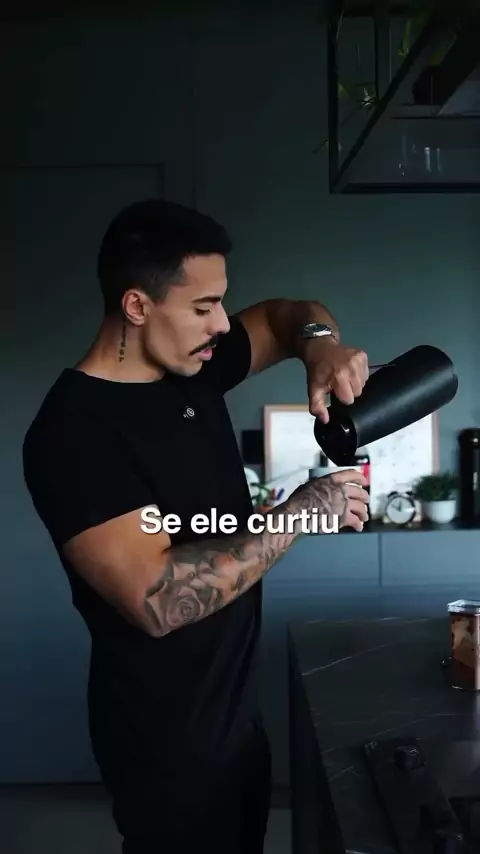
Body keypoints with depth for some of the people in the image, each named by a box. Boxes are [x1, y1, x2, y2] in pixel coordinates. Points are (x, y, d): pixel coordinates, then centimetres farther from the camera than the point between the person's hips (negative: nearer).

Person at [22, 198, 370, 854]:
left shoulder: (193, 366, -2)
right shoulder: (73, 433, -26)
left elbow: (288, 315, 13)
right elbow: (158, 598, -35)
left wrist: (321, 346, -11)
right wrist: (307, 508, -28)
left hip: (238, 709, 8)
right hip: (168, 741, -8)